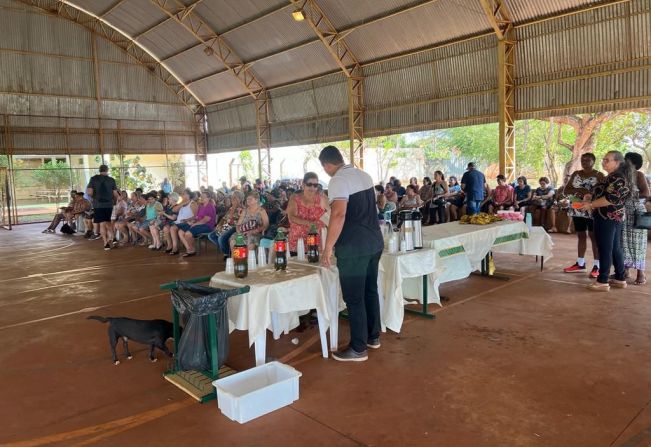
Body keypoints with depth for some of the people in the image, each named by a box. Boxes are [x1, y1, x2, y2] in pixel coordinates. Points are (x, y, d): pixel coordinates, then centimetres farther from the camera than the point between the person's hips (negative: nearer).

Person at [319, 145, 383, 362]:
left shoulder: (338, 181, -14)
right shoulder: (364, 175, 12)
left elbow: (338, 215, -26)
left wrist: (328, 248, -21)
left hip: (353, 247, -9)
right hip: (375, 242, 9)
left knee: (354, 298, 2)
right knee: (370, 290, 20)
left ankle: (358, 349, 12)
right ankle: (373, 336, 33)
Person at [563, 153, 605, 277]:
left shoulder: (599, 175, -3)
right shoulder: (576, 174, 11)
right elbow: (566, 190, 4)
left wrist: (588, 193, -25)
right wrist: (579, 190, -14)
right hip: (577, 210, 5)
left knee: (594, 237, -2)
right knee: (581, 236, 12)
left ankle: (597, 266, 2)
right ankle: (580, 263, 20)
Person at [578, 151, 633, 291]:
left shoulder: (616, 178, -16)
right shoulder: (617, 177, 17)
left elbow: (611, 198, -25)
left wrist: (591, 204, -18)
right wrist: (591, 196, 12)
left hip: (607, 217, -11)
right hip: (615, 217, 11)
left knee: (605, 249, -7)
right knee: (615, 249, 14)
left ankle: (602, 282, -3)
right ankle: (620, 279, 21)